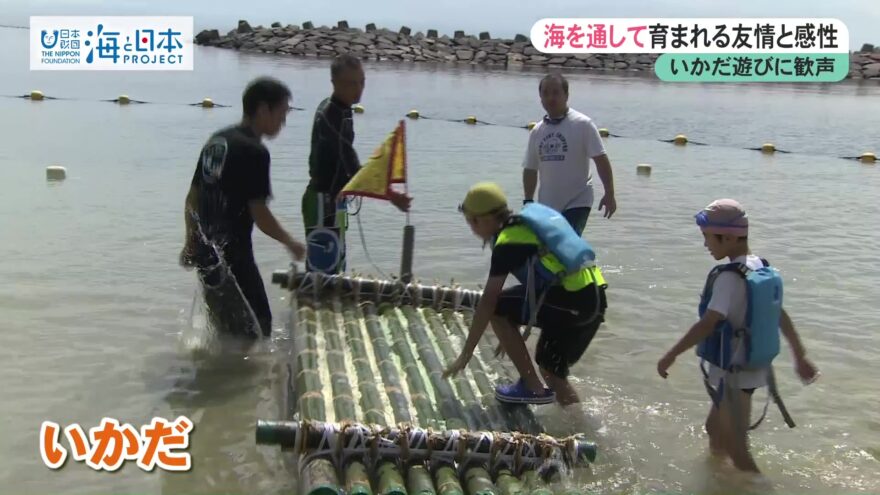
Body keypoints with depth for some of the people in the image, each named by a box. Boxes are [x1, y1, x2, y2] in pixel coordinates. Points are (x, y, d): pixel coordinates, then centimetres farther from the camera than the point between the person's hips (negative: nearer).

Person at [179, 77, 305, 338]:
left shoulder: (216, 141, 10)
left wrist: (192, 242, 26)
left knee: (227, 327, 20)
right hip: (231, 253, -9)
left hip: (205, 249, 9)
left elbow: (192, 197, 17)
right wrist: (291, 243, -2)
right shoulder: (254, 151, -16)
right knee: (255, 329, 1)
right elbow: (259, 213, -17)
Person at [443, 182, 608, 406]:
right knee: (551, 369, 21)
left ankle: (533, 387, 2)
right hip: (594, 299, 9)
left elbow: (488, 302, -10)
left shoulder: (507, 242, -7)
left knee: (497, 309, -1)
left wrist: (465, 355, -6)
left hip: (572, 301, -9)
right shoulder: (525, 225, 20)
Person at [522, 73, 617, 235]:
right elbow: (530, 169, 13)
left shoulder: (583, 124, -8)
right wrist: (528, 201, 10)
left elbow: (601, 160, -11)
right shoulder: (537, 132, 7)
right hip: (546, 205, 6)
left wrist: (609, 194, -16)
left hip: (577, 203, -6)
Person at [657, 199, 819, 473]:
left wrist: (671, 355, -20)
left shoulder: (729, 277, -23)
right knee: (716, 427, 26)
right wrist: (800, 356, 19)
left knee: (736, 448, 2)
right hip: (754, 367, 9)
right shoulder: (763, 270, 3)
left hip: (733, 373, -9)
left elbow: (707, 325, -27)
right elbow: (781, 315, 11)